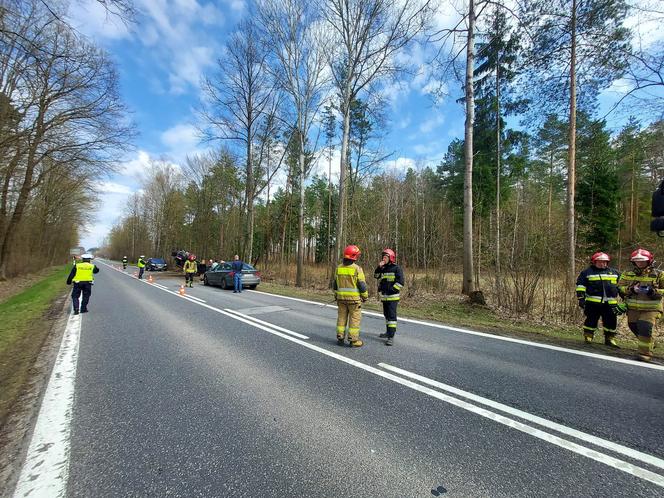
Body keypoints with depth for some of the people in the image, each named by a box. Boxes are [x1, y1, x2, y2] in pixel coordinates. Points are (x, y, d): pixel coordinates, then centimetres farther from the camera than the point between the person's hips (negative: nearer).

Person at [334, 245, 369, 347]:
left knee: (341, 317, 13)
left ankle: (340, 338, 18)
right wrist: (365, 296, 1)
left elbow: (335, 284, 9)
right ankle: (353, 340, 7)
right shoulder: (357, 268, -13)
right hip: (354, 298, -5)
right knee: (354, 318, 3)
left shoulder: (339, 268, 3)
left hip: (341, 297, 5)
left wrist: (336, 295, 19)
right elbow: (362, 284, -12)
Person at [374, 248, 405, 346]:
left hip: (392, 297, -8)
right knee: (386, 315, 18)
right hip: (384, 297, 8)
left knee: (391, 315, -11)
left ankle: (391, 337, -10)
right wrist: (379, 267, -4)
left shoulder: (396, 268, -11)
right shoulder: (383, 268, 12)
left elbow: (400, 282, -16)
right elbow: (376, 276, 9)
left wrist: (391, 290, -18)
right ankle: (388, 332, 34)